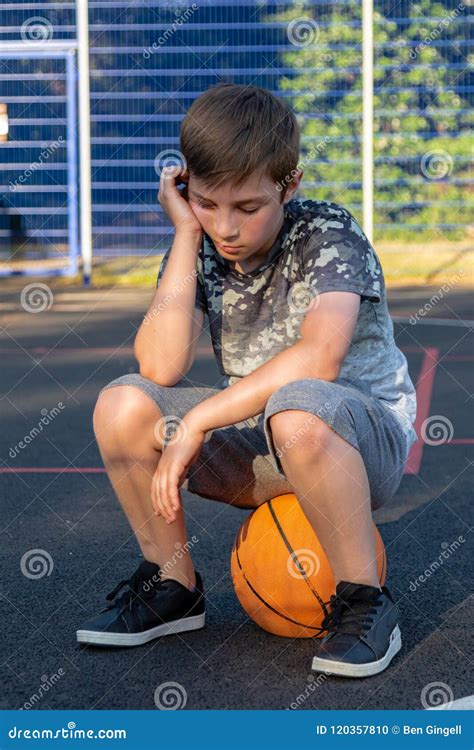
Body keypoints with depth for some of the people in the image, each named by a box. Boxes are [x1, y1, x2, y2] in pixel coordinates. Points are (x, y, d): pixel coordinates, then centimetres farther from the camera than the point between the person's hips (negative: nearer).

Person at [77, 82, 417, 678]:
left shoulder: (328, 236, -16)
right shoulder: (199, 250, -1)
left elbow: (317, 360, -35)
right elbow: (160, 369, -18)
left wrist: (196, 423, -32)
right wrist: (187, 234, -17)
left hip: (367, 439, -5)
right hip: (263, 451, 5)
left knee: (296, 412, -41)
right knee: (121, 406, -16)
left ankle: (365, 601, -20)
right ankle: (174, 586, 3)